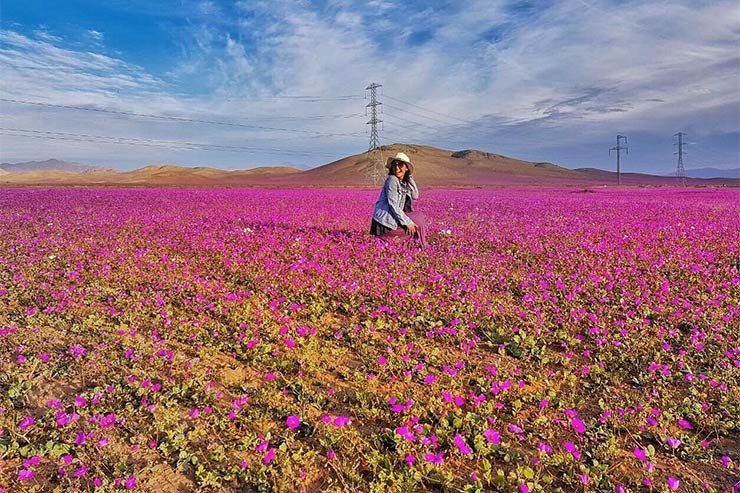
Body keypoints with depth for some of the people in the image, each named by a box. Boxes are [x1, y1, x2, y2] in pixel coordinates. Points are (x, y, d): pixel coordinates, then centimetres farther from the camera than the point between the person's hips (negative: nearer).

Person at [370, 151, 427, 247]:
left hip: (393, 217, 8)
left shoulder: (405, 181, 11)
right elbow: (393, 205, -19)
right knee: (419, 219, -6)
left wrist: (410, 178, 0)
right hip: (385, 220, -8)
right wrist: (408, 222, -18)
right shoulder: (392, 180, -14)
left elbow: (415, 196, 3)